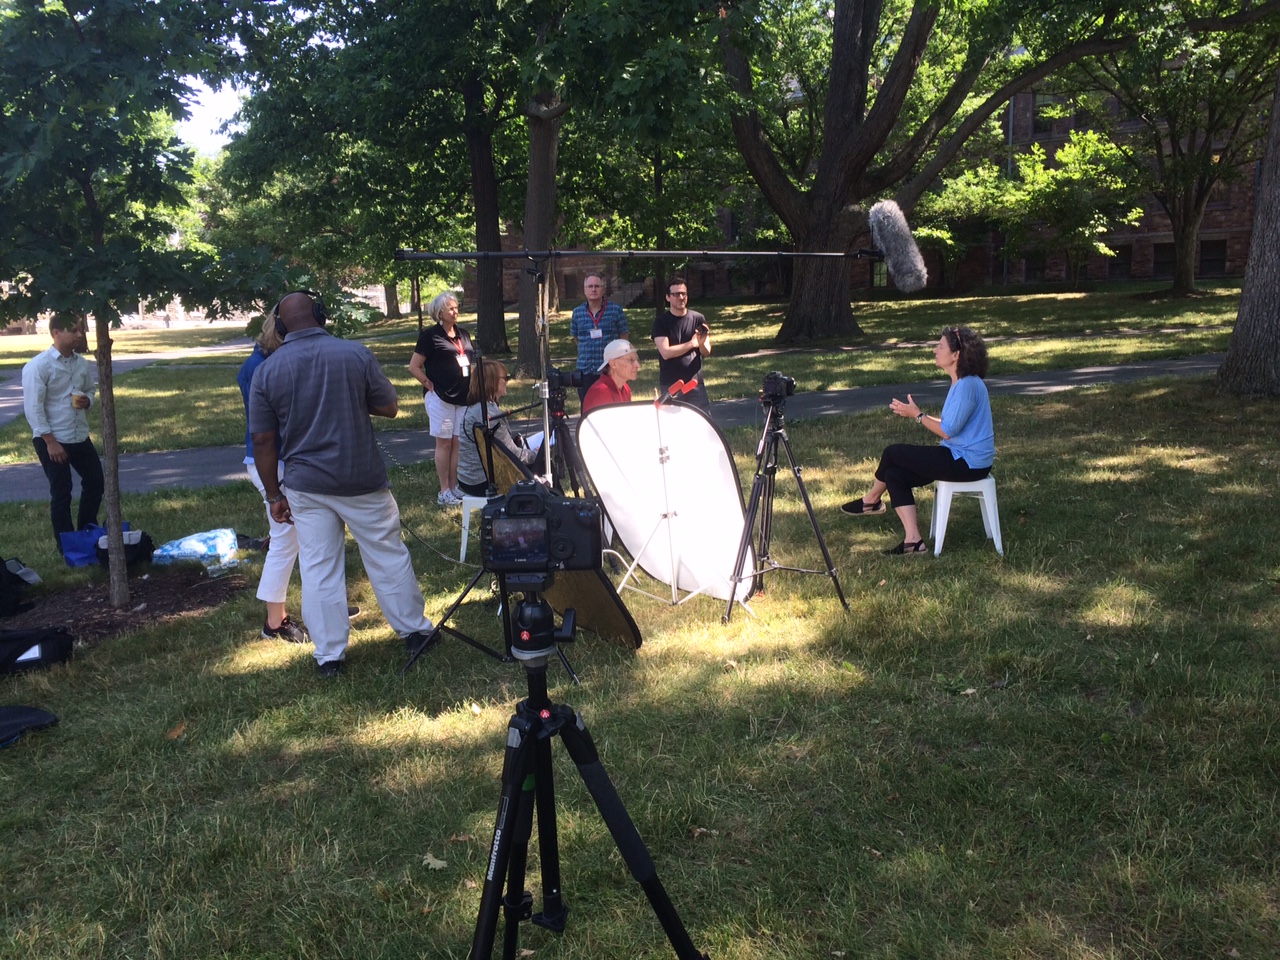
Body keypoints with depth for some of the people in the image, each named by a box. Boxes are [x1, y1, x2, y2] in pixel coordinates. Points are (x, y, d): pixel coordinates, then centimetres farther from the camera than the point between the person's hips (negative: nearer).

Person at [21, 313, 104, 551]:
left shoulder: (82, 363, 3)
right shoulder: (38, 366, -15)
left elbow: (91, 389, 18)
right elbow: (33, 408, -16)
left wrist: (87, 400, -7)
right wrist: (50, 441, -18)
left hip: (80, 437, 6)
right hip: (51, 440, -6)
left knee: (95, 482, 12)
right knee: (61, 493, 1)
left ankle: (87, 532, 32)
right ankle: (67, 546, 15)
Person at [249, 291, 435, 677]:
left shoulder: (267, 371, -4)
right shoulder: (356, 354, -8)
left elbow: (263, 440, -3)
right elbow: (389, 407, -1)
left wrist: (274, 494, 5)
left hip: (306, 485, 1)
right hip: (362, 481, -1)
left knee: (319, 569, 8)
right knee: (388, 556, 13)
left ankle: (329, 655, 13)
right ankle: (414, 630, 25)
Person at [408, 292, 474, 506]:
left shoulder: (463, 334, 13)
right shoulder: (430, 335, -6)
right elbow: (414, 366, -6)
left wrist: (472, 387, 12)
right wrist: (430, 386, -10)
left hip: (463, 398, 6)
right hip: (441, 398, -6)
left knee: (458, 443, 8)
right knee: (444, 443, -1)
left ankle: (455, 487, 17)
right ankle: (444, 491, 5)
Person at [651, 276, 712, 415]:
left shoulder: (698, 319, 4)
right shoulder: (661, 322, -1)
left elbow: (707, 353, 4)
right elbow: (665, 352, -13)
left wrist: (702, 344, -19)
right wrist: (691, 344, -23)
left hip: (696, 383, 2)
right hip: (670, 386, -2)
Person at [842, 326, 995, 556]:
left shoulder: (968, 385, -20)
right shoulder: (960, 383, 13)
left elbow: (947, 431, -21)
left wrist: (916, 414, -11)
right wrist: (914, 413, 7)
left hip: (967, 463, -10)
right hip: (960, 456, 10)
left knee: (892, 453, -5)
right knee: (894, 474, 1)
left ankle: (871, 501, 22)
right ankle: (913, 541, -2)